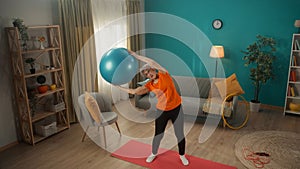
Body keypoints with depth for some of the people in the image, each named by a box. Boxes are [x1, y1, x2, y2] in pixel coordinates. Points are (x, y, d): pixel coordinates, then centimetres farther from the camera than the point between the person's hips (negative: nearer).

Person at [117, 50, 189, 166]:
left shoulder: (164, 74, -9)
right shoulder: (149, 85, -1)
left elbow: (152, 62, -24)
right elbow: (133, 91, -4)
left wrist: (134, 54, -21)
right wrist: (118, 86, -5)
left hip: (176, 109, -2)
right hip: (162, 111, 3)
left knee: (180, 134, 7)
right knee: (158, 134, 10)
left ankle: (182, 155, 33)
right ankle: (154, 153, 38)